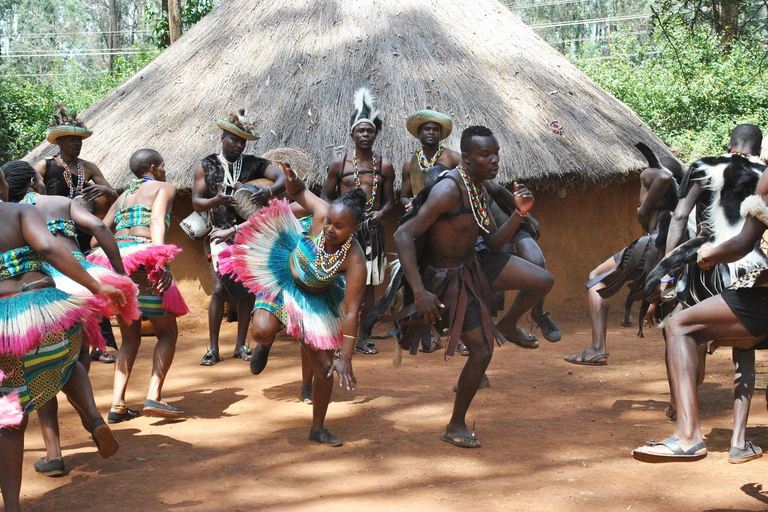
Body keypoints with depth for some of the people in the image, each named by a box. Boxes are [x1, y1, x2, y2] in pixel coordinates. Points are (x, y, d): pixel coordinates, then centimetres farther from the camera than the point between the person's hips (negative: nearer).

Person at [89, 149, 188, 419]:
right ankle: (154, 396, -13)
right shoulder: (164, 188, 10)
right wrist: (161, 260, -22)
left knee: (130, 338, 15)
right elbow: (156, 219, -10)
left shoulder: (123, 195, 28)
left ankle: (117, 404, 2)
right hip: (142, 259, -6)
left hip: (112, 258, 6)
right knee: (167, 331, 5)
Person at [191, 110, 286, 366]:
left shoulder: (254, 164, 5)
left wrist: (269, 191, -32)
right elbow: (196, 202, 0)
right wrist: (216, 201, -22)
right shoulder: (206, 166, 5)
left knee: (248, 290, 2)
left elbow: (283, 178, -9)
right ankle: (213, 349, -4)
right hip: (221, 234, -2)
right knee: (219, 289, -11)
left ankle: (240, 346, 12)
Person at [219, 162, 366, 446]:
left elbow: (351, 313, -29)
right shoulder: (323, 212, -26)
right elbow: (299, 192, -3)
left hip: (318, 302, -1)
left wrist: (346, 359, -30)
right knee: (262, 331, -29)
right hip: (282, 279, 1)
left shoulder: (355, 260, -32)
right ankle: (267, 343, 13)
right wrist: (291, 177, -27)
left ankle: (318, 429, 25)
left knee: (324, 366, 3)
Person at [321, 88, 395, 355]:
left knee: (369, 283, 6)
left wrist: (381, 213, -11)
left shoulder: (384, 165, 6)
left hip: (372, 229, 2)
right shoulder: (339, 163, 2)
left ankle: (360, 335, 16)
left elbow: (390, 199, 10)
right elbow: (325, 196, 8)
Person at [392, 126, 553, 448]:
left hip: (475, 263, 8)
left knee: (542, 281, 2)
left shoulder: (479, 188, 1)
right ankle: (455, 427, 13)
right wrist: (419, 292, -34)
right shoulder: (448, 191, -27)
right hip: (448, 277, -8)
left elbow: (492, 242, 7)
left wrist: (519, 213, -10)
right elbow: (403, 235, -31)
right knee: (482, 351, -6)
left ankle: (506, 326, 30)